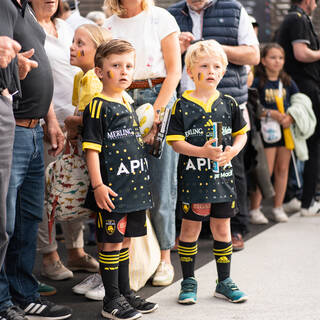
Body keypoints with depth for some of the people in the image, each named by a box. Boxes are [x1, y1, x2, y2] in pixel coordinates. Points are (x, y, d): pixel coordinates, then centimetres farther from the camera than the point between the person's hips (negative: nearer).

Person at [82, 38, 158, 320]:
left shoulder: (128, 106, 14)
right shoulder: (98, 107, -10)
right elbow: (91, 149, -14)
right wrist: (98, 185, -19)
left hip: (135, 188, 8)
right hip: (112, 191, -8)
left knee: (125, 240, 16)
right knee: (111, 242, 0)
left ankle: (125, 291, 26)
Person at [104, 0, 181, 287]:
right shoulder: (109, 26, 11)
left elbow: (174, 70, -2)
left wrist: (156, 112, -11)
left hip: (159, 96, -3)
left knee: (161, 185, -3)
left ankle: (164, 258, 8)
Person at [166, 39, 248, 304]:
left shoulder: (228, 103, 4)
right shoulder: (182, 106, -6)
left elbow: (241, 133, 11)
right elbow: (176, 141, -9)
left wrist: (232, 151, -9)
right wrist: (202, 152, -23)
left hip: (222, 176, 3)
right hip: (193, 178, -3)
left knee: (222, 228, 11)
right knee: (190, 228, 6)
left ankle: (224, 282, 24)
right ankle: (189, 282, 20)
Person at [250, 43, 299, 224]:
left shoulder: (287, 82, 10)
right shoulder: (257, 82, -5)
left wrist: (291, 117, -8)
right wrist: (271, 114, -20)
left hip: (286, 128, 5)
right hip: (267, 129, -5)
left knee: (282, 168, 8)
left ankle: (278, 208, 17)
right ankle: (255, 209, 0)